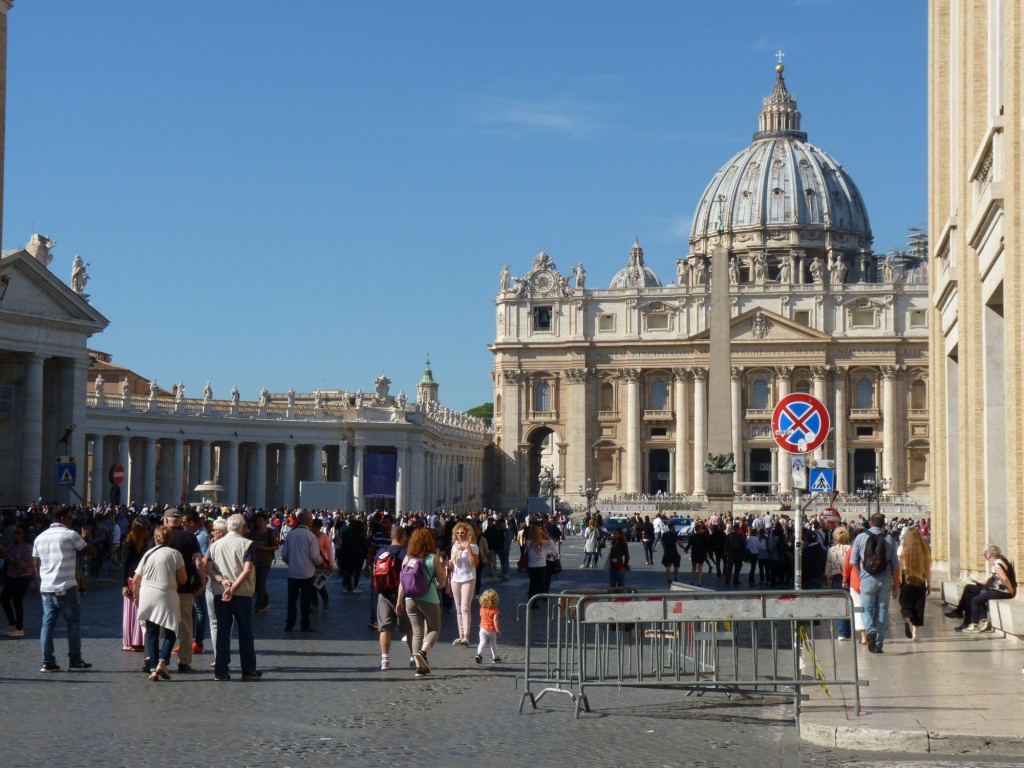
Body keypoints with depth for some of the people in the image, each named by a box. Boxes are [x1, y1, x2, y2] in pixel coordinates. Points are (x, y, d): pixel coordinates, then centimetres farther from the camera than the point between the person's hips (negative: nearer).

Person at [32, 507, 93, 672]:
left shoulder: (40, 537, 12)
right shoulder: (70, 535, -7)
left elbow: (36, 564, 15)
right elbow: (89, 551, 0)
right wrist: (85, 537, 18)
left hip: (46, 588, 5)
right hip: (66, 587, -5)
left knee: (48, 623, 6)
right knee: (73, 622, 4)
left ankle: (48, 662, 4)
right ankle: (75, 661, 5)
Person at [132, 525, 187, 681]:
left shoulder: (148, 554, 9)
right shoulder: (175, 554, 0)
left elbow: (135, 581, 9)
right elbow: (183, 579, -1)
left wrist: (136, 597, 24)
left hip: (146, 596, 3)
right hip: (166, 597, -3)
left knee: (151, 633, 9)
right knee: (170, 633, 8)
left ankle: (153, 668, 1)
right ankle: (162, 662, -13)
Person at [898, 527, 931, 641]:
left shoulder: (902, 548, -3)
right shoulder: (924, 549, 0)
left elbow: (898, 567, -7)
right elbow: (928, 568, 1)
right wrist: (929, 585, 7)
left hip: (906, 580, -1)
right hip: (920, 581, 1)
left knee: (905, 605, 8)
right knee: (918, 606, 10)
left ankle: (907, 620, -24)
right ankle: (915, 632, 8)